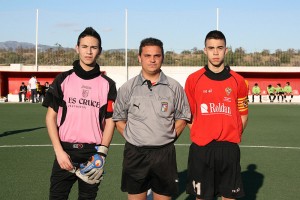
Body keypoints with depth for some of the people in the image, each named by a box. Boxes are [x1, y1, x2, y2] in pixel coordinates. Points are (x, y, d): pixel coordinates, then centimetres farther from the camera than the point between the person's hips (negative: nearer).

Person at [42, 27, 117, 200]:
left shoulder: (108, 85, 4)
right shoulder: (63, 79, 3)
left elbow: (110, 121, 3)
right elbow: (51, 116, 2)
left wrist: (102, 153, -8)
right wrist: (59, 151, -8)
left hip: (93, 154, 1)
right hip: (65, 152, 0)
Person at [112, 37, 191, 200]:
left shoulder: (174, 87, 2)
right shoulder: (127, 88, 2)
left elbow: (182, 118, 10)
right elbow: (119, 120, 9)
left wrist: (169, 138, 2)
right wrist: (132, 138, 1)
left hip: (165, 153, 0)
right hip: (134, 154, 0)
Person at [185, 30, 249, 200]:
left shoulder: (238, 81, 2)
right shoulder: (193, 79, 0)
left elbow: (243, 115, 9)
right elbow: (188, 115, 6)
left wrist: (233, 138, 3)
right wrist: (200, 135, 1)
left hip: (230, 148, 1)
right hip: (201, 148, -1)